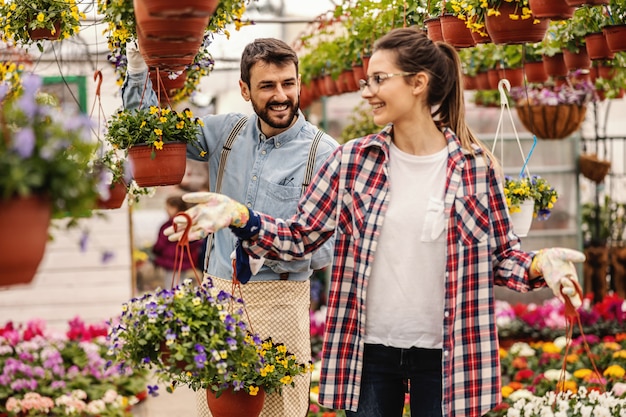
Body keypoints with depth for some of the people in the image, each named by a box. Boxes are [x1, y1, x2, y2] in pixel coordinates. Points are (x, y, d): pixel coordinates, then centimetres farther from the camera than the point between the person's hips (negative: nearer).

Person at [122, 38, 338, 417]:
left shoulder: (325, 153, -8)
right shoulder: (226, 132, 7)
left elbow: (328, 247, -9)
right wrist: (140, 68, 1)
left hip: (278, 298, -4)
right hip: (217, 291, 4)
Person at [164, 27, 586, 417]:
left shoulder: (476, 167, -4)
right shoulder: (352, 161, 1)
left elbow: (502, 254, 4)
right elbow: (300, 237, 3)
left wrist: (539, 265, -18)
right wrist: (239, 217, -12)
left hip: (446, 356, -1)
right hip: (369, 351, 2)